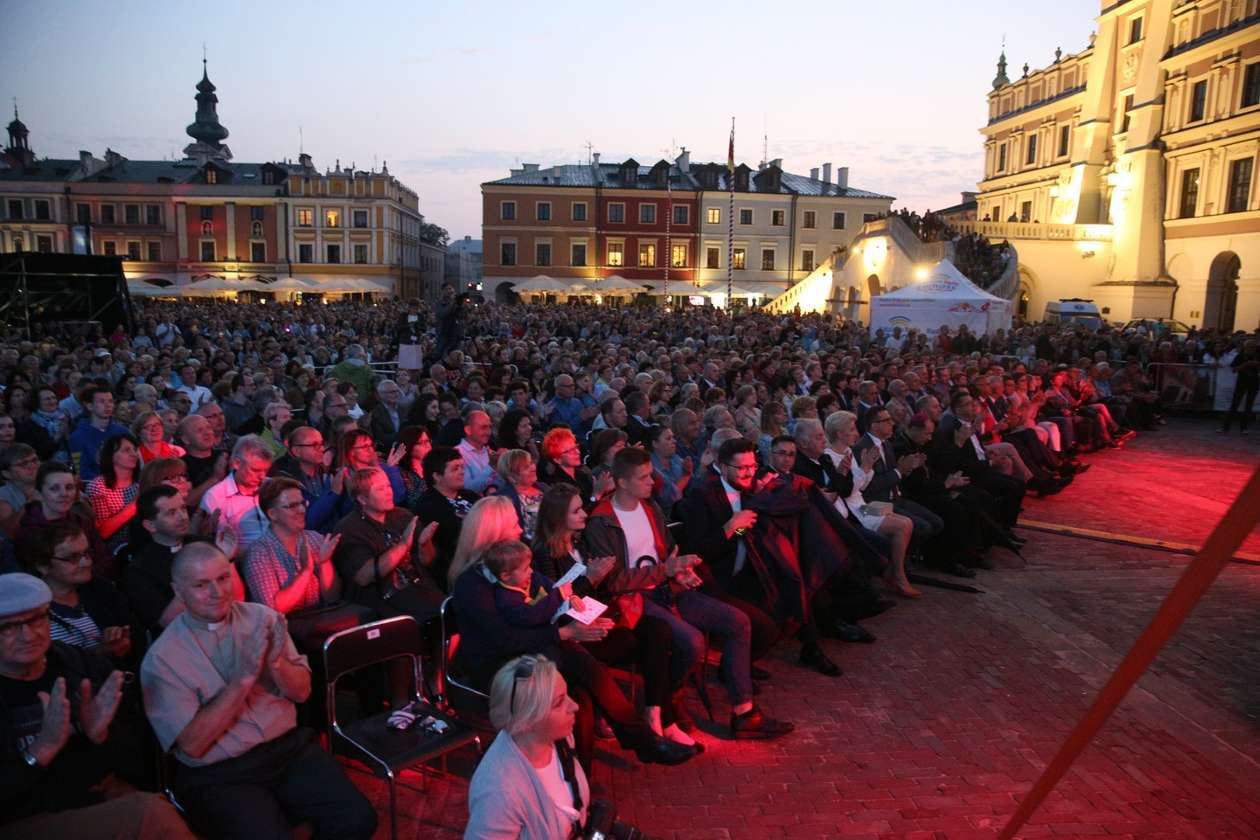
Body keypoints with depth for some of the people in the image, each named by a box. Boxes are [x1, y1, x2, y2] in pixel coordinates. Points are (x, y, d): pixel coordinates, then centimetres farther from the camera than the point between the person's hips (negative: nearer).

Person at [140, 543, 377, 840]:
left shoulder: (262, 618, 3)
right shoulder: (162, 658, -6)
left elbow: (302, 692, 6)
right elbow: (192, 745, -11)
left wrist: (276, 662, -15)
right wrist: (243, 678, -20)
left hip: (290, 747, 3)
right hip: (218, 775, -3)